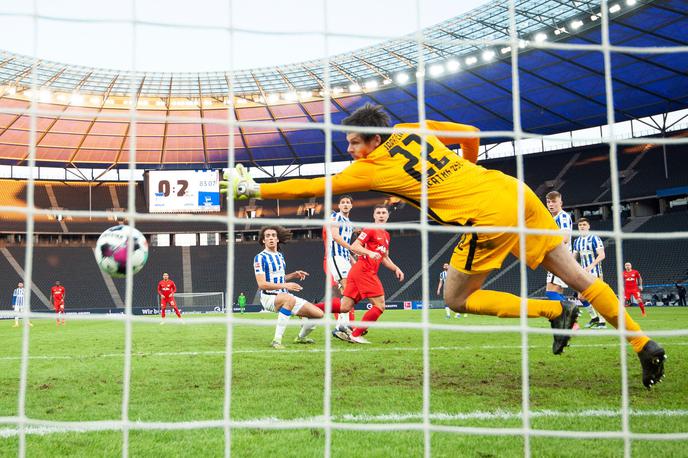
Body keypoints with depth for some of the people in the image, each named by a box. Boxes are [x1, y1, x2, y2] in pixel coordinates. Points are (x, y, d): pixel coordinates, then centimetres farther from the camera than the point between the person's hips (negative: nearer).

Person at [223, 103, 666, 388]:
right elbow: (471, 135, 24)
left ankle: (555, 311, 5)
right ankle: (643, 343, 14)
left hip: (489, 219, -7)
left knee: (457, 299, 9)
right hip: (516, 191, 8)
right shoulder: (415, 130, 15)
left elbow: (311, 187, 4)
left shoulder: (372, 167, -1)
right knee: (577, 274, 14)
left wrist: (255, 188, 11)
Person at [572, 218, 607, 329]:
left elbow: (602, 255, -17)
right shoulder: (577, 241, 12)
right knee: (581, 297, 5)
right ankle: (594, 317, 22)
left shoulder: (595, 239, -9)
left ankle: (602, 322, 1)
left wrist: (592, 265, -28)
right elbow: (574, 256, 19)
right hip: (584, 273, 7)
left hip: (595, 273, -7)